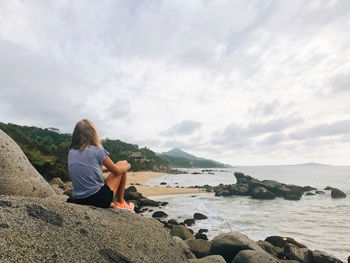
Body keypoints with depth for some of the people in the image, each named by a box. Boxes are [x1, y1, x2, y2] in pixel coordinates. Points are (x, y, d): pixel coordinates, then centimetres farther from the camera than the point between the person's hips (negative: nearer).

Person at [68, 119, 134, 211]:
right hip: (99, 200, -6)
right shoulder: (97, 150, -14)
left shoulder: (71, 152, 4)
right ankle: (120, 202, 17)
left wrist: (106, 167, 30)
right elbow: (116, 171, -3)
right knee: (122, 164, 10)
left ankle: (110, 203, 19)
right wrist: (127, 166, 17)